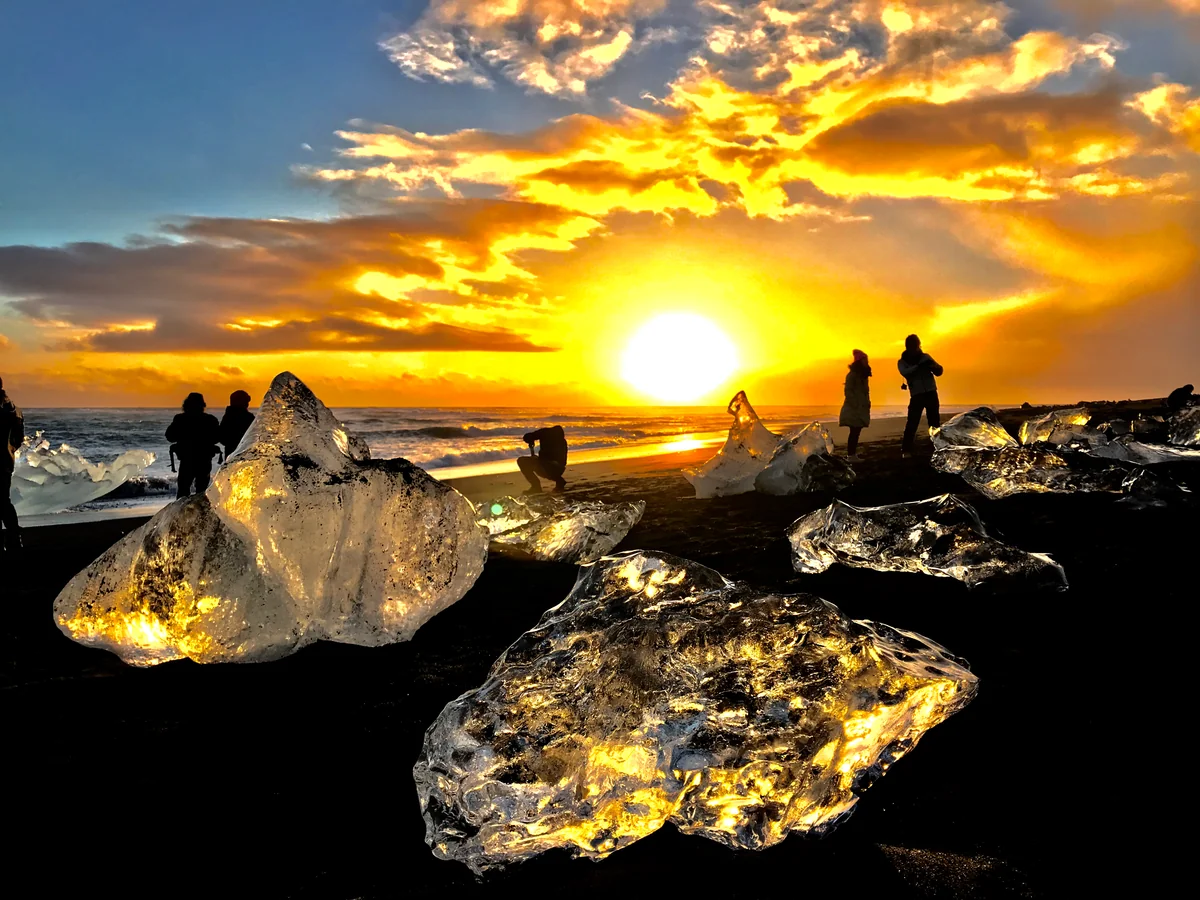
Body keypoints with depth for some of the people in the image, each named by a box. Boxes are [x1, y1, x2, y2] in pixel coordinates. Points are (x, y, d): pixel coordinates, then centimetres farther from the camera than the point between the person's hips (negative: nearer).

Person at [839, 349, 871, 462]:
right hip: (854, 408, -8)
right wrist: (856, 405, -18)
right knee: (854, 432, -11)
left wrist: (867, 404, 13)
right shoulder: (852, 375, -10)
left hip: (861, 408, 8)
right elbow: (848, 391, -15)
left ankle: (852, 454, 8)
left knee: (856, 432, 6)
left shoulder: (863, 375, 18)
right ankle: (851, 455, -11)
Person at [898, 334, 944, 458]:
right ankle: (906, 450, -9)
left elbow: (939, 371, 3)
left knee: (935, 422, 5)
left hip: (931, 393, 2)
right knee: (912, 423, -11)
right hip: (916, 395, -2)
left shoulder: (925, 357, 8)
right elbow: (905, 372, -18)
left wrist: (933, 366, -21)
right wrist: (918, 366, -33)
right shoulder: (902, 362, 3)